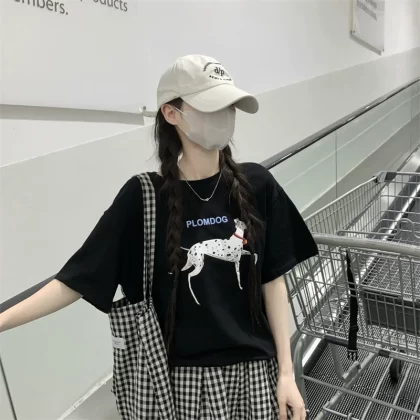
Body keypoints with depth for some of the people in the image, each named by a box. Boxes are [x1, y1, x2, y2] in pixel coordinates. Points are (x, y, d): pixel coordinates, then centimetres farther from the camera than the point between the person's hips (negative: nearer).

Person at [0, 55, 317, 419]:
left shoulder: (256, 186, -7)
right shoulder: (143, 197, -12)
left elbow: (273, 281, -2)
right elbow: (78, 280, -9)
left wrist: (287, 372, -2)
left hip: (255, 369, 2)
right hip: (184, 377, -1)